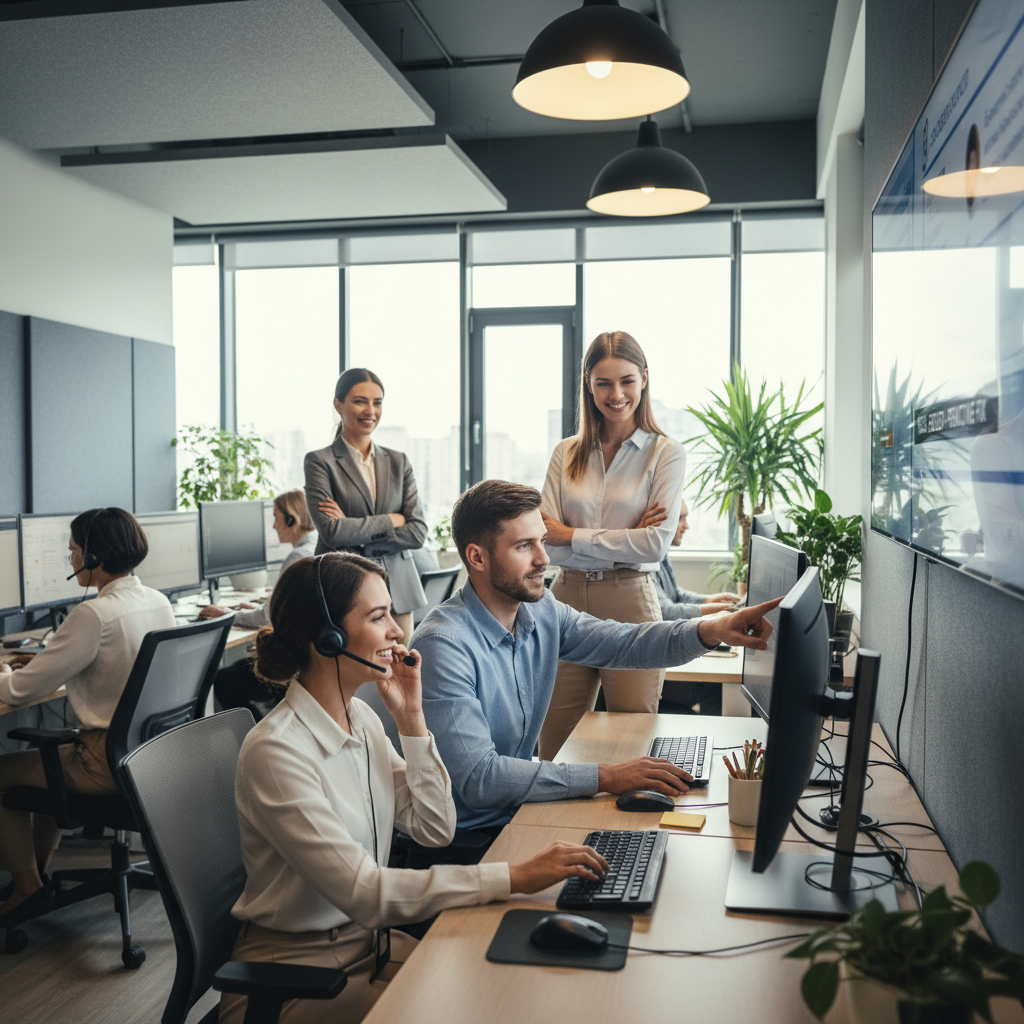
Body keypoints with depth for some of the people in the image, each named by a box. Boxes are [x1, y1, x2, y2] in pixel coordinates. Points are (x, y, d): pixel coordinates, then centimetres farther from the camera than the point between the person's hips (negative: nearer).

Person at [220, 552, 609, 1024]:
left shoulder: (361, 718, 2)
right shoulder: (275, 751, -24)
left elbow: (435, 830, 2)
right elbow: (363, 893, -29)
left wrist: (411, 717, -8)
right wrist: (516, 876, -31)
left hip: (371, 941, 7)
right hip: (293, 976, -7)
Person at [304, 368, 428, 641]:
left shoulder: (398, 462, 12)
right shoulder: (320, 462, 0)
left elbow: (418, 532, 2)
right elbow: (330, 531, -12)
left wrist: (355, 532, -8)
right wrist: (392, 520, -6)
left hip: (396, 587, 4)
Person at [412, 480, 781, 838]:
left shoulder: (542, 612, 1)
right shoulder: (444, 645, -23)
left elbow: (625, 643, 5)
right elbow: (477, 778, -27)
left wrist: (711, 630, -14)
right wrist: (604, 777, -27)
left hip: (521, 808, 7)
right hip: (470, 837, -7)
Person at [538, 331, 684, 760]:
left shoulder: (666, 454, 1)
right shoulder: (566, 453, 10)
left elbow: (655, 544, -10)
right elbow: (548, 543, 0)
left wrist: (572, 535, -7)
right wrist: (623, 539, -10)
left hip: (629, 604, -3)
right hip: (566, 600, 3)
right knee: (554, 750, 7)